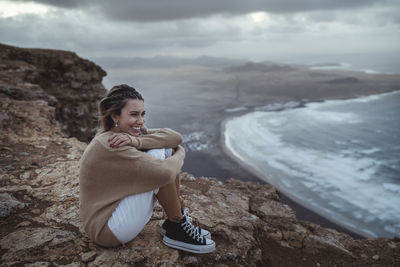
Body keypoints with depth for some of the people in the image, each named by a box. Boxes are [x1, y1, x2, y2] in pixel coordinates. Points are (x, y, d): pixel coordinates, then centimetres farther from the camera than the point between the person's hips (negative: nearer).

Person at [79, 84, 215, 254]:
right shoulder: (110, 145, -26)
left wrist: (137, 141, -25)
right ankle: (178, 229, -6)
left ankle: (173, 222, 6)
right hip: (105, 230, -9)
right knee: (156, 155, -22)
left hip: (117, 205, 9)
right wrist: (180, 153, -12)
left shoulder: (127, 132, 1)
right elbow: (166, 173, -34)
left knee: (167, 149, -3)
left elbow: (175, 137, -10)